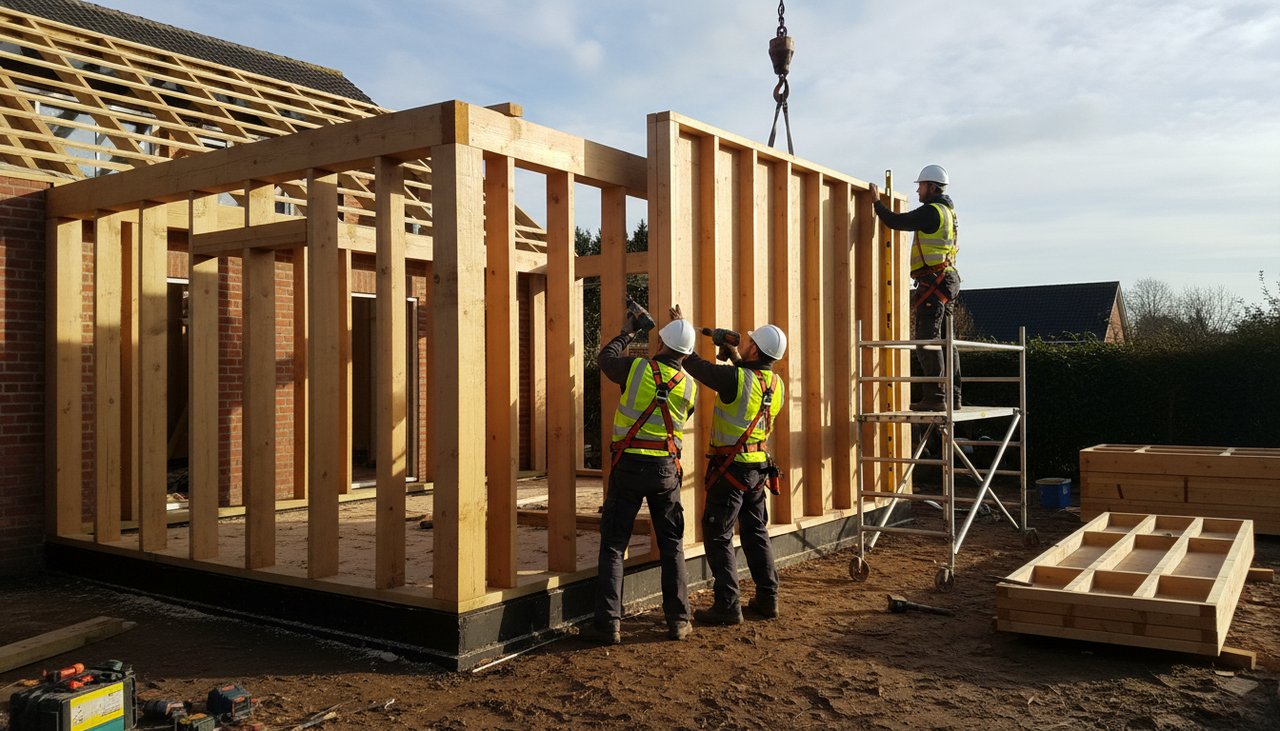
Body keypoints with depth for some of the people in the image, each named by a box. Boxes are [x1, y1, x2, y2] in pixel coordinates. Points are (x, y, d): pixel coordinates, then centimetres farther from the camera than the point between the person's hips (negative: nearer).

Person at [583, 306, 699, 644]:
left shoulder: (636, 369, -9)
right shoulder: (689, 386, -1)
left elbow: (605, 358, 10)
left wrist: (627, 334, 26)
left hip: (628, 466, -2)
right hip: (666, 469, 2)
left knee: (613, 544, 4)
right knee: (672, 546, 13)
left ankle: (608, 622, 2)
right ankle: (678, 620, 16)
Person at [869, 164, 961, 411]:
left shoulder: (931, 211, -10)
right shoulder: (948, 211, 20)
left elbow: (896, 222, -9)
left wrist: (877, 202, 5)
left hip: (933, 281, -10)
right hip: (948, 280, 10)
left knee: (928, 339, -10)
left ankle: (935, 396, -13)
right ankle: (953, 396, 13)